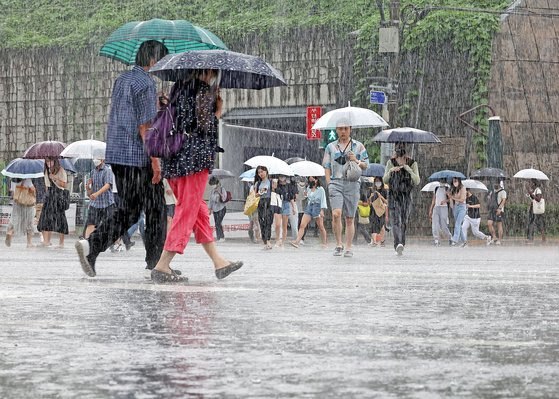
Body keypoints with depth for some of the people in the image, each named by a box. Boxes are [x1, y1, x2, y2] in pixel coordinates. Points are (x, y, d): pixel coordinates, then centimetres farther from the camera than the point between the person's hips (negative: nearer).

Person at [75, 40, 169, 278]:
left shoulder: (121, 80, 14)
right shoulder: (145, 83, -13)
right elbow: (145, 126, -18)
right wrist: (155, 160, -18)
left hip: (117, 154, 8)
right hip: (140, 157, -8)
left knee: (128, 212, 12)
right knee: (155, 211, 5)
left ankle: (91, 245, -8)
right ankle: (155, 264, 11)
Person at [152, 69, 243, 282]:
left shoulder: (178, 87, 14)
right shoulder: (204, 91, -8)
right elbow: (204, 126, -10)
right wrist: (217, 112, 4)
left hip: (174, 159, 8)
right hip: (195, 157, -8)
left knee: (199, 210, 13)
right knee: (187, 211, -5)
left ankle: (218, 261, 19)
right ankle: (163, 265, -10)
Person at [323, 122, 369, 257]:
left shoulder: (358, 146, 12)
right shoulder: (330, 147, 14)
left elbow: (365, 166, 11)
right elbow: (327, 167, 13)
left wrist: (356, 161, -10)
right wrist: (329, 184, 0)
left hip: (352, 184, 0)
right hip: (335, 182, 0)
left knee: (350, 219, 0)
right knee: (336, 214, -18)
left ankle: (348, 248, 6)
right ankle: (339, 244, -6)